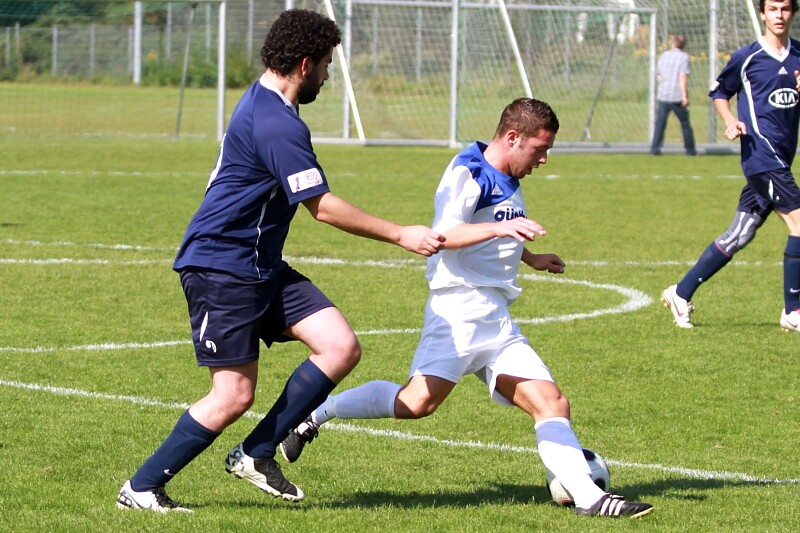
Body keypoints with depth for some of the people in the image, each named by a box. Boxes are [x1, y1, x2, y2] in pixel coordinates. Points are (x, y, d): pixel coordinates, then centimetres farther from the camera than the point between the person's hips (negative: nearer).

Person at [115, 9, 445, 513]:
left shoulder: (264, 105, 13)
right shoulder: (276, 124, -21)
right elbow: (323, 206, -20)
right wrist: (400, 235, -13)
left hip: (260, 264, 10)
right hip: (221, 267, -10)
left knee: (341, 348, -2)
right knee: (235, 395, -10)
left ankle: (256, 454, 4)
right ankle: (141, 487, 2)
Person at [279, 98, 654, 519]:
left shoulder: (508, 184, 23)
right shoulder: (468, 172, -6)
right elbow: (445, 234, -21)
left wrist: (530, 258, 48)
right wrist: (500, 228, -33)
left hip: (497, 320, 9)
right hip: (461, 306, -9)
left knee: (552, 404, -4)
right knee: (418, 400, -22)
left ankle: (588, 497, -10)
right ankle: (315, 415, -7)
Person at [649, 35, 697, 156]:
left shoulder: (664, 56, 11)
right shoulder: (683, 57, -4)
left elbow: (658, 76, 17)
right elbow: (683, 77, -13)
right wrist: (684, 95, -15)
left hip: (663, 95, 3)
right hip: (677, 96, -3)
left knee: (660, 123, 2)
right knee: (685, 123, 9)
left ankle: (655, 148, -9)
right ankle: (690, 149, 14)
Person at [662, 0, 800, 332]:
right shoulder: (747, 58, -2)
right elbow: (720, 93, 11)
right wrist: (730, 121, -7)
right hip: (761, 152, -6)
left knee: (738, 236, 8)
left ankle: (681, 293, 20)